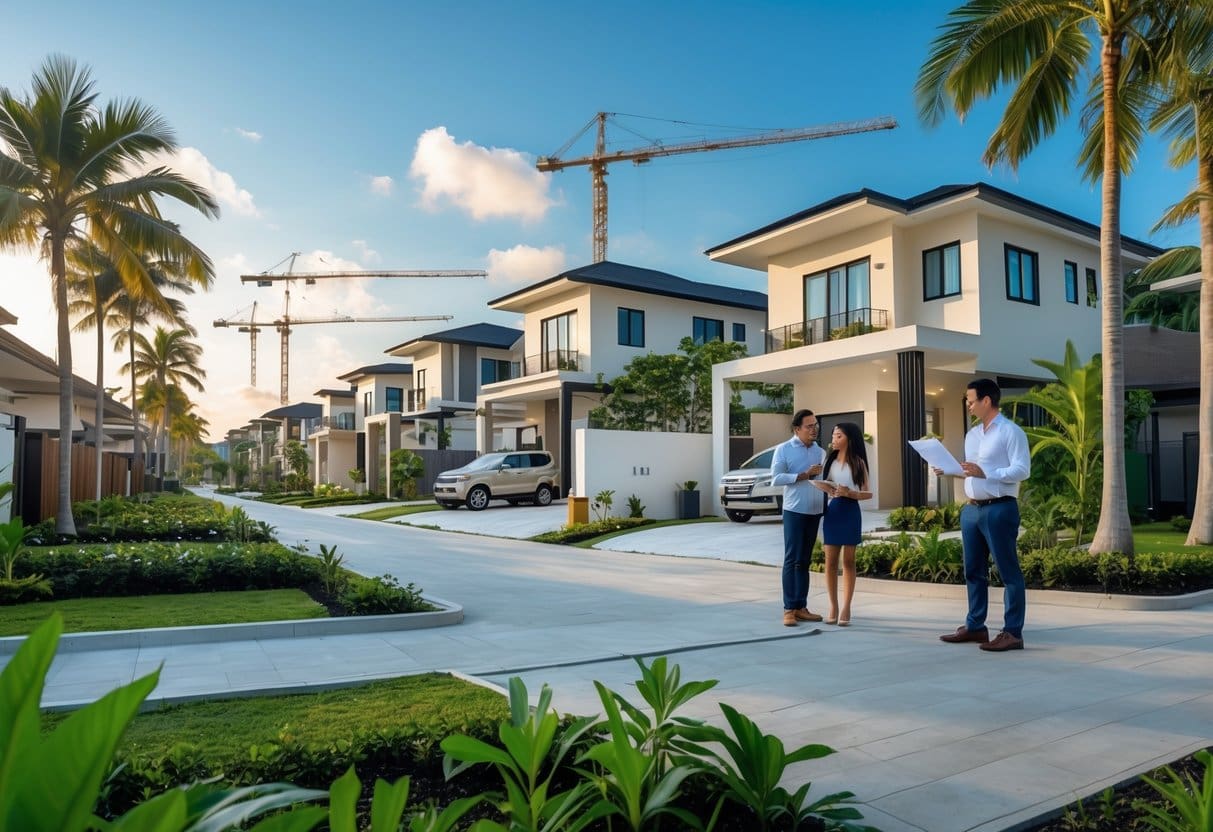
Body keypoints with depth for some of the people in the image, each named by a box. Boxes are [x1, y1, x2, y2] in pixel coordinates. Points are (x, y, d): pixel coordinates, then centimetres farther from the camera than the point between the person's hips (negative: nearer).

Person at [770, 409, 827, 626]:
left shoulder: (820, 451, 13)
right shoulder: (784, 450, -2)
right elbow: (776, 478, -11)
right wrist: (805, 475, -15)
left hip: (815, 512, 5)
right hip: (794, 511, -5)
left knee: (804, 560, 9)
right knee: (792, 559, -4)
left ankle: (801, 607, 13)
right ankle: (789, 609, -2)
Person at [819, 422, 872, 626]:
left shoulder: (858, 462, -1)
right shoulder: (830, 460, 9)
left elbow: (868, 493, -3)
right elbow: (823, 485, 9)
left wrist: (849, 493, -19)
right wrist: (828, 491, -13)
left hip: (850, 512, -3)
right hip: (832, 510, 3)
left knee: (848, 561, 4)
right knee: (830, 561, 3)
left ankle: (846, 608, 6)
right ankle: (833, 607, 12)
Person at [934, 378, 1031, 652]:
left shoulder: (1011, 432, -8)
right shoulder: (971, 434, 16)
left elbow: (1022, 470, -16)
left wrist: (985, 472, -23)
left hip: (999, 509, -8)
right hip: (971, 509, 8)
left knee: (1008, 572, -1)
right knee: (974, 571, 13)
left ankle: (1012, 633, 5)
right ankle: (975, 626, 23)